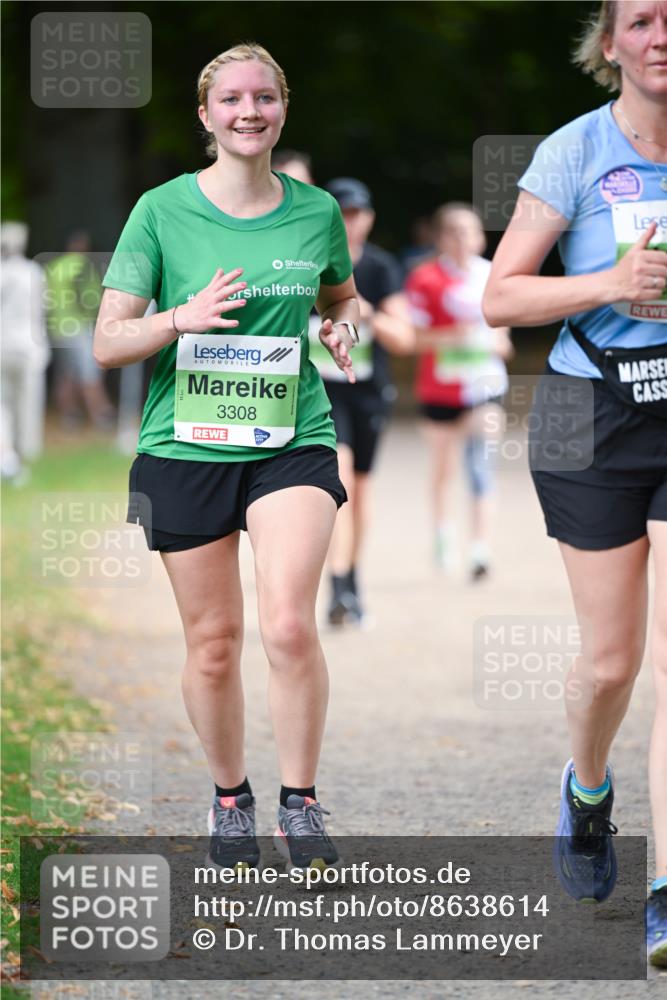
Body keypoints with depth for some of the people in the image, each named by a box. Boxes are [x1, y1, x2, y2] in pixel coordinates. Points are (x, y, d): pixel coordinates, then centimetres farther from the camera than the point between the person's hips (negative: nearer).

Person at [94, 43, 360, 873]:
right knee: (213, 640, 5)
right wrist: (183, 317, -19)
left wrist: (342, 327, 3)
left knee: (288, 625, -17)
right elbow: (107, 341, -3)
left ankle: (300, 803, -1)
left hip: (292, 444, 0)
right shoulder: (162, 212, -2)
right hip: (185, 448, 0)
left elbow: (341, 297, 25)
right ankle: (229, 797, 27)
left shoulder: (316, 212, 4)